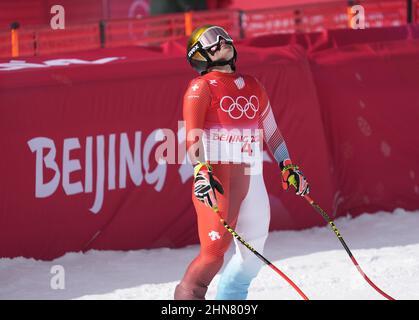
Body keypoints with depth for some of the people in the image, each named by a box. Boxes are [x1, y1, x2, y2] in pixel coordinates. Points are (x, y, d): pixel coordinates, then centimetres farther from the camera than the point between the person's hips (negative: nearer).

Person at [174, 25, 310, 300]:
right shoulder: (202, 87, 0)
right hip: (216, 178, -7)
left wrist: (287, 166, 23)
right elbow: (192, 135, -12)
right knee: (215, 249, -18)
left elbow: (271, 130, 28)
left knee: (253, 254, 9)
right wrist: (200, 172, -25)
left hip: (251, 177, 7)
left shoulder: (253, 86, 19)